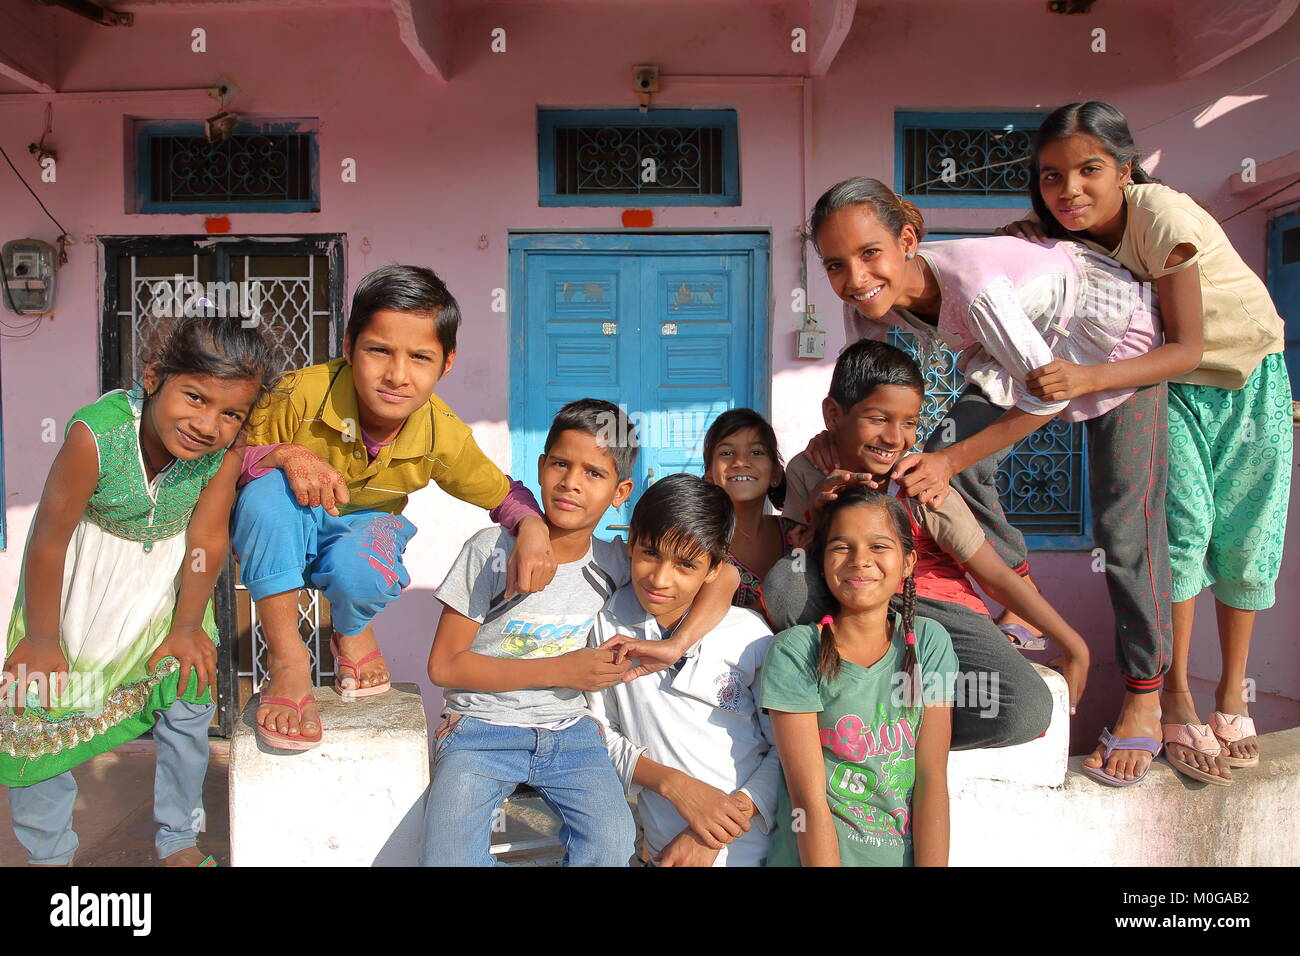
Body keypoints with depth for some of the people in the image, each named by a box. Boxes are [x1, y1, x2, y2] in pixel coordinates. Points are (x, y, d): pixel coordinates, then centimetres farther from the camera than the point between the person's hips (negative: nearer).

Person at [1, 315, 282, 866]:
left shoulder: (227, 452, -30)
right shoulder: (96, 433, -37)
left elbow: (207, 538, -17)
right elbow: (50, 538, -25)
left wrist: (187, 627, -8)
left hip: (168, 567, 2)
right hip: (85, 566, -1)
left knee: (187, 692, 0)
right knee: (44, 703, 2)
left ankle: (179, 843, 21)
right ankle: (48, 852, 24)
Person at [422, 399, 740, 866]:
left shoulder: (615, 560, 0)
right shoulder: (492, 550, -6)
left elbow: (721, 576, 1)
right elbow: (444, 665, -6)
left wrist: (674, 647, -16)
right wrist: (559, 670, -13)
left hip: (570, 732, 2)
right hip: (481, 729, -2)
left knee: (612, 846, -23)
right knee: (447, 857, -25)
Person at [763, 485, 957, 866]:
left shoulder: (928, 642, -7)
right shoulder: (794, 652, -16)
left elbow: (932, 778, -10)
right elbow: (809, 798, -19)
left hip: (906, 855, 0)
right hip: (812, 855, 0)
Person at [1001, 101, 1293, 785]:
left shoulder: (1160, 213, -28)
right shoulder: (1064, 239, -13)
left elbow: (1188, 346, -30)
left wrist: (1090, 377, -41)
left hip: (1248, 375, -2)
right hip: (1169, 386, 2)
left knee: (1246, 536, 1)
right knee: (1186, 521, -13)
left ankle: (1232, 696, 19)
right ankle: (1176, 700, -1)